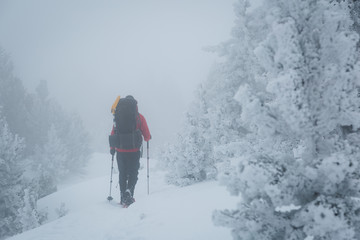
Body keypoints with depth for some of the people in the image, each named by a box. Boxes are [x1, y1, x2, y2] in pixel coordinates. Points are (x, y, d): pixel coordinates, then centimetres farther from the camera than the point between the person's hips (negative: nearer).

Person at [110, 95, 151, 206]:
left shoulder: (118, 117, 1)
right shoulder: (139, 117, -4)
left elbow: (113, 134, 5)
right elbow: (147, 135, -3)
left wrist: (112, 147, 19)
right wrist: (147, 138, 21)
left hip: (120, 151, 2)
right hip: (134, 151, -2)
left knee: (122, 174, 13)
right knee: (133, 173, 7)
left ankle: (123, 197, 16)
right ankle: (129, 190, -17)